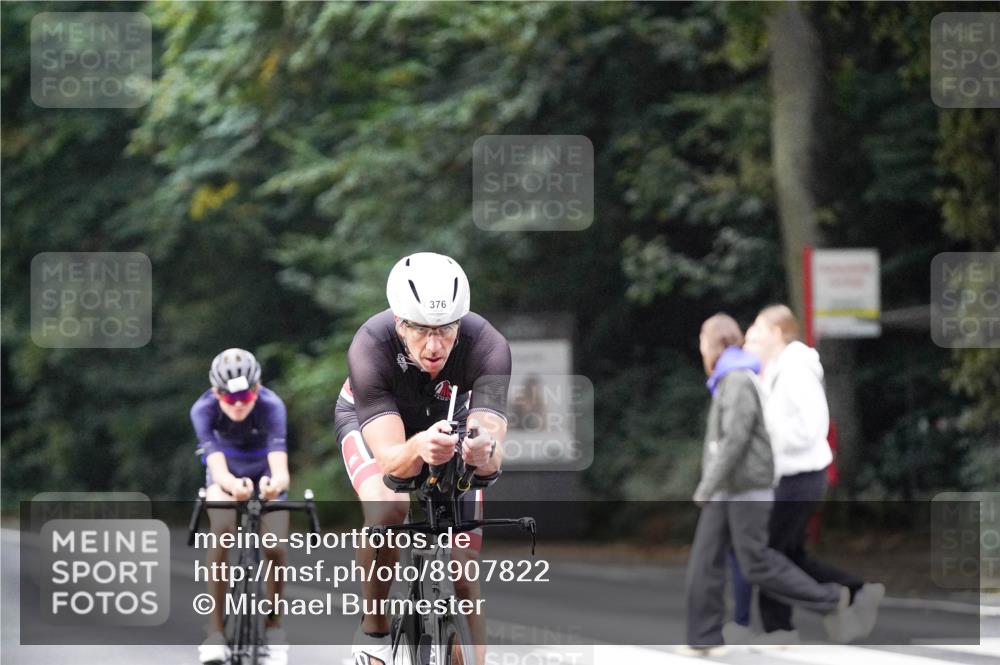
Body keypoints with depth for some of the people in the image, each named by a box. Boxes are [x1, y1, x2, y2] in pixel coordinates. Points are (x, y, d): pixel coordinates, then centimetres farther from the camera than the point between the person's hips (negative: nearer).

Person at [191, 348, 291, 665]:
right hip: (227, 475, 0)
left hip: (264, 474, 0)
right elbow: (217, 466, -44)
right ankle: (215, 631, -23)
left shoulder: (271, 406, -34)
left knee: (276, 548, -17)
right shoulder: (204, 409, -33)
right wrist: (233, 485, -68)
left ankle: (274, 625, 10)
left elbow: (280, 468, -45)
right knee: (223, 530, -29)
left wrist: (275, 484, -70)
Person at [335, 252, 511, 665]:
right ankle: (373, 631, -10)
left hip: (448, 419, 2)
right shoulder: (370, 347, -39)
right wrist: (419, 448, -68)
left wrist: (484, 452, -69)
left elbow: (494, 454, -45)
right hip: (372, 420, -2)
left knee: (463, 574, -5)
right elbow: (390, 459, -45)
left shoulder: (488, 347, -37)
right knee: (386, 508, -33)